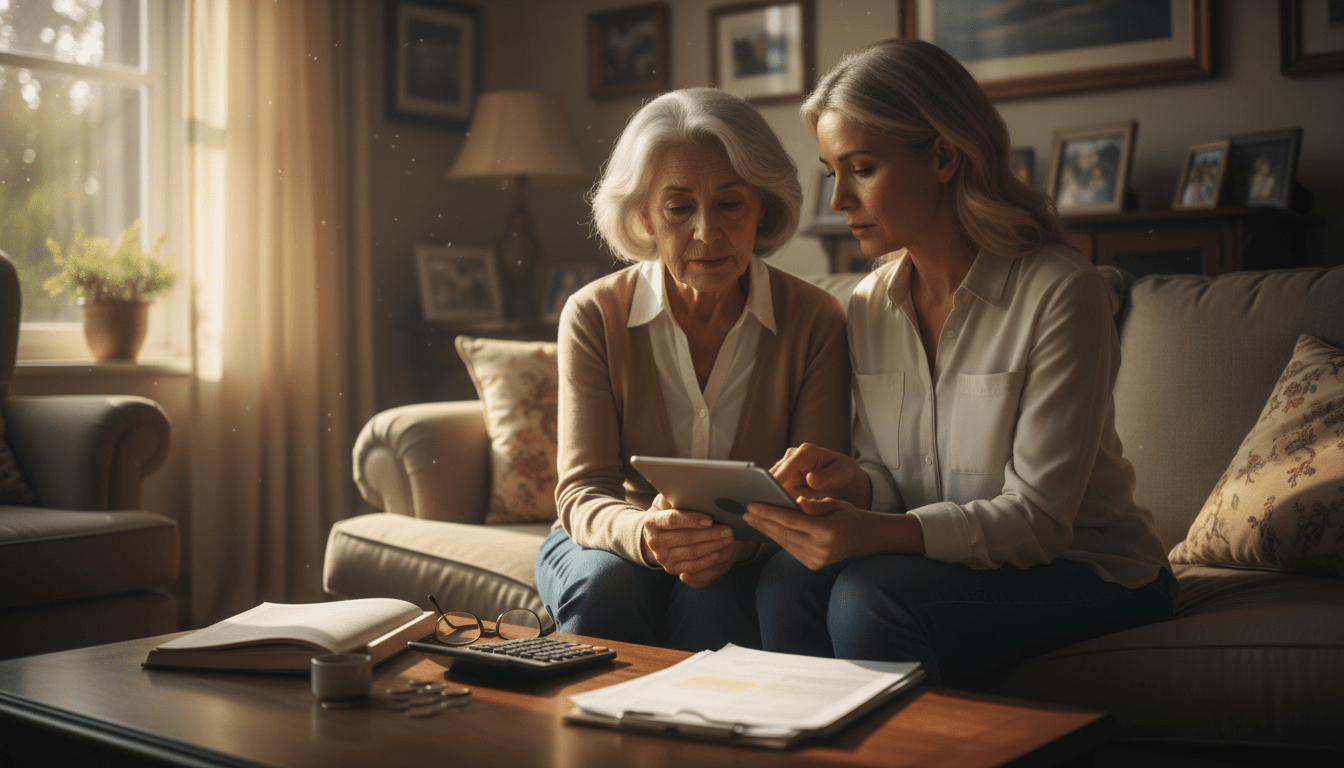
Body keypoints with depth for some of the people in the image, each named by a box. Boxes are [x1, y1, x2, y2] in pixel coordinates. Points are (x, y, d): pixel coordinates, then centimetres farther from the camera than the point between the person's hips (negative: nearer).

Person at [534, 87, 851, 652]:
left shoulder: (816, 322, -8)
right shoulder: (594, 316, -8)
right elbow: (582, 493, -12)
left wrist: (740, 538, -32)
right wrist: (643, 534, -36)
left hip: (749, 563, 0)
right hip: (609, 546, 0)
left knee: (712, 603, -33)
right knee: (607, 586, -33)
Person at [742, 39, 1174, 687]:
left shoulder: (1058, 293, -17)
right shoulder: (869, 306, 3)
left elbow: (1038, 516, -20)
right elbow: (888, 479, 7)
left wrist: (874, 533, -34)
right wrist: (851, 482, -18)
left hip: (1088, 571, -5)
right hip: (947, 557, 5)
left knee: (871, 597, -30)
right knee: (786, 580, -23)